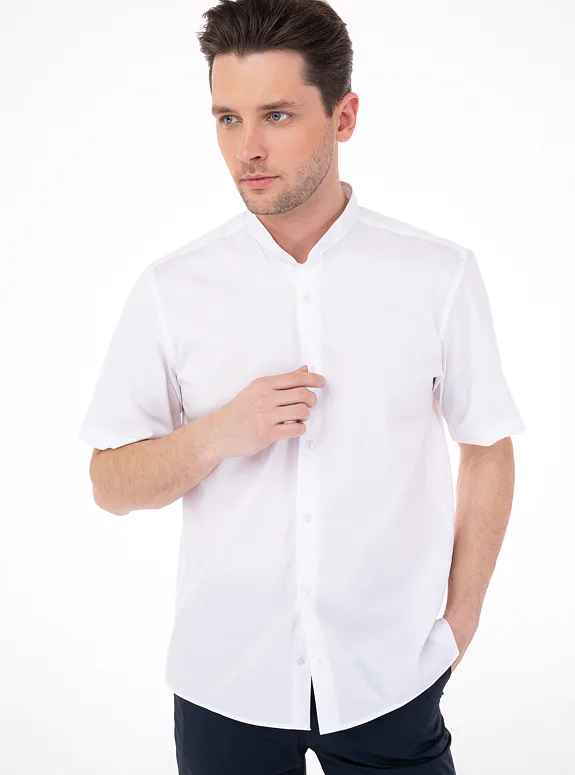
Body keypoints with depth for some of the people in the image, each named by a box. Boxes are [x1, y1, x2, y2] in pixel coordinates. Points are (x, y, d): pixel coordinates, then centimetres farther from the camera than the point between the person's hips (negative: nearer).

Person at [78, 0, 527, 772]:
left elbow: (488, 449, 3)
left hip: (389, 679, 0)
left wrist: (461, 622, 2)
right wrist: (217, 435, -19)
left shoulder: (441, 274, -7)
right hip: (225, 681, 1)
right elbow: (111, 485, -2)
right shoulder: (169, 289, -6)